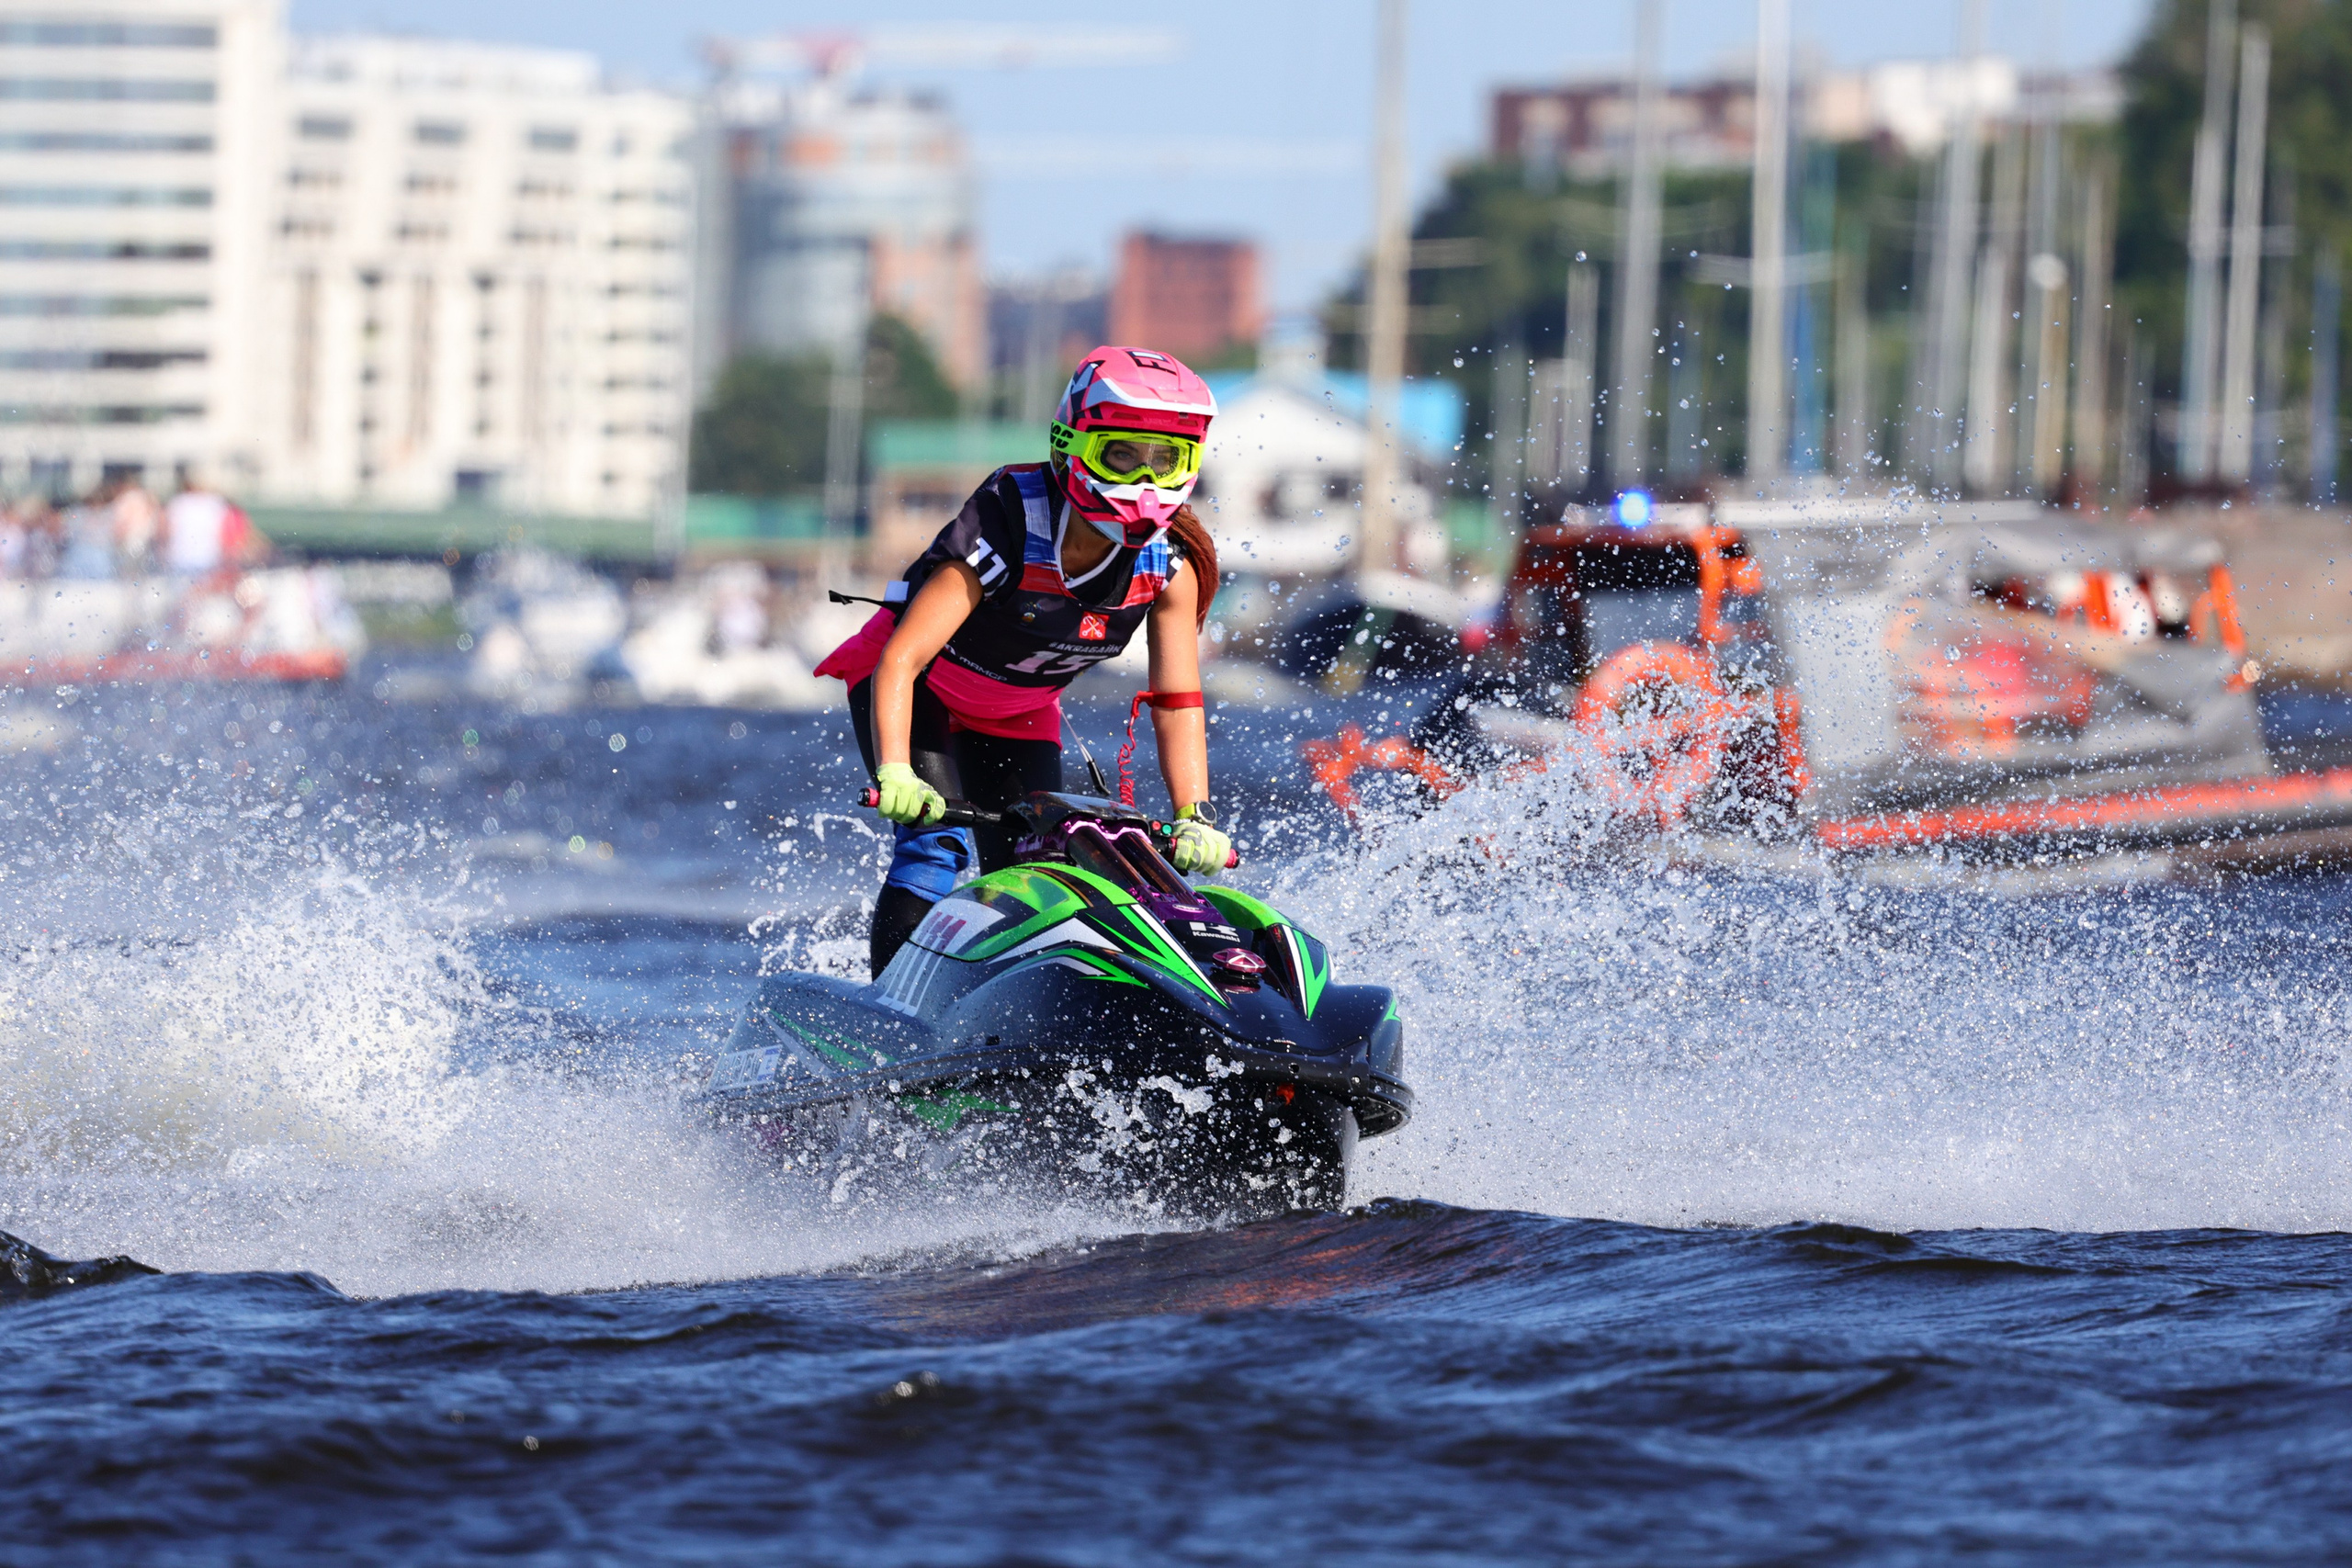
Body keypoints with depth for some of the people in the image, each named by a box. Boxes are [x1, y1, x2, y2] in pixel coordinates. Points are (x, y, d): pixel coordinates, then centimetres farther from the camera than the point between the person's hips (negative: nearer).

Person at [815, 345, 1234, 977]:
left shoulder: (1170, 566, -19)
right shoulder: (1007, 529, -34)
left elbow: (1178, 703, -14)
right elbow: (901, 661, -37)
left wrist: (1195, 817, -27)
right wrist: (895, 772, -51)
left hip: (1021, 717, 5)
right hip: (918, 692, -5)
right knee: (939, 841, -25)